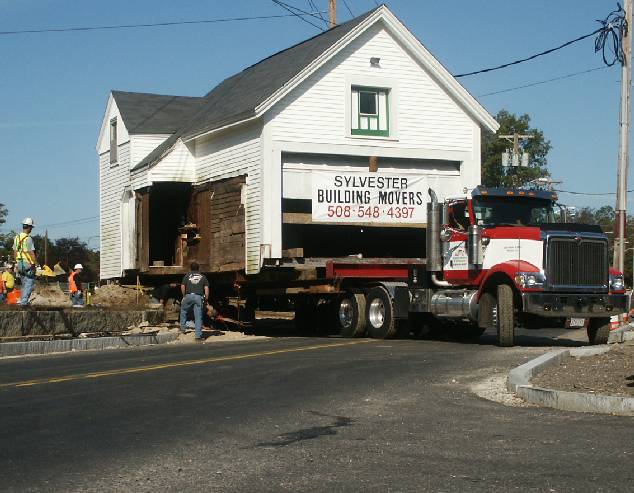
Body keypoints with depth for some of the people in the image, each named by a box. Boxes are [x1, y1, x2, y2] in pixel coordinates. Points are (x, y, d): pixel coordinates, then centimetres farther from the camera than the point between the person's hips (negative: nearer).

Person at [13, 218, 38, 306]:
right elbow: (32, 253, -18)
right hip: (28, 264, -7)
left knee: (24, 283, 19)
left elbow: (15, 251, 14)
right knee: (29, 283, -1)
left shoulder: (16, 238, 7)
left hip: (19, 264, 8)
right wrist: (36, 264, -11)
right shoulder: (28, 239, -16)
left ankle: (23, 301, 21)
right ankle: (24, 301, -6)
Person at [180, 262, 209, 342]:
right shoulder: (203, 277, 14)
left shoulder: (187, 276, 12)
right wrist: (206, 298, 10)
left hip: (189, 296, 0)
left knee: (183, 310, 28)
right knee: (198, 317, 1)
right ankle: (198, 336, -1)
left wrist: (184, 295, 17)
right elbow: (206, 288, 5)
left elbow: (182, 287, 4)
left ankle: (182, 326, 23)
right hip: (199, 297, 0)